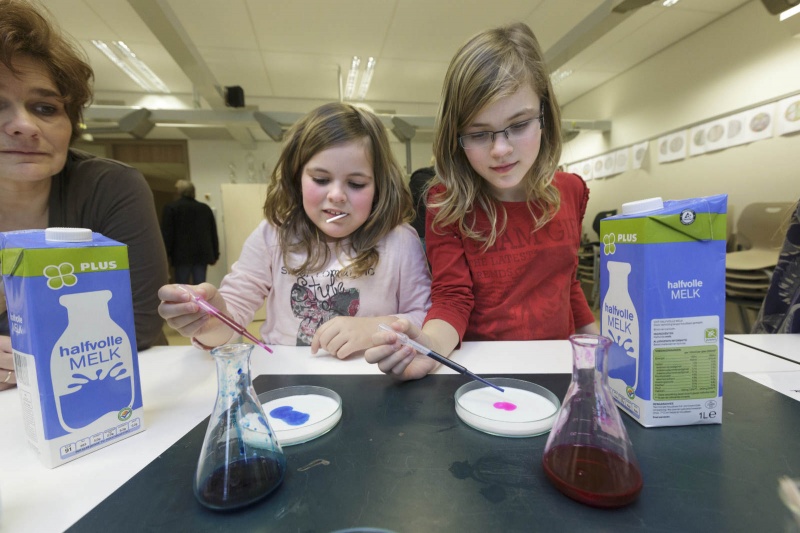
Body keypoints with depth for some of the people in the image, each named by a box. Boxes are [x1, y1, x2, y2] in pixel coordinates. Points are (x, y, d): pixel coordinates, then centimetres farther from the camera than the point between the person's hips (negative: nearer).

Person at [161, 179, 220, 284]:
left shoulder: (171, 208, 0)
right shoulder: (205, 208, 13)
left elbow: (166, 233, -5)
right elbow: (213, 233, 13)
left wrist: (165, 255, -2)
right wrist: (215, 255, 16)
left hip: (182, 254, -3)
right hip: (202, 254, 4)